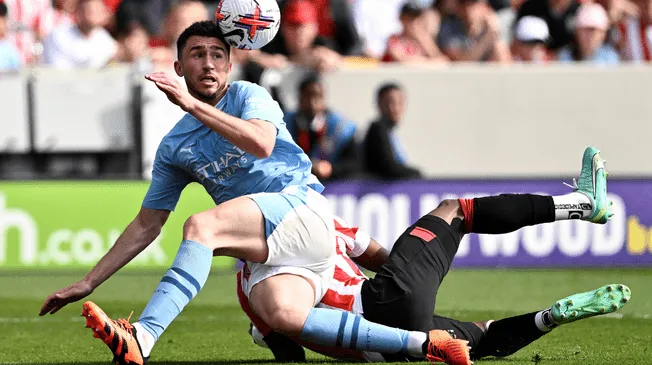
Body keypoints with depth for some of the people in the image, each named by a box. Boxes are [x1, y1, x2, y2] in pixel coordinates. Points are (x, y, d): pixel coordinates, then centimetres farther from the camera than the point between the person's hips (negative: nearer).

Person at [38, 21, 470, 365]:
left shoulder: (247, 96, 4)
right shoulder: (174, 147, 19)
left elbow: (261, 143, -20)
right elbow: (146, 226, 23)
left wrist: (192, 104, -23)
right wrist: (87, 284, 19)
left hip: (301, 209, -5)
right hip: (264, 250, 5)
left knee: (201, 225, -28)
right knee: (280, 314, -29)